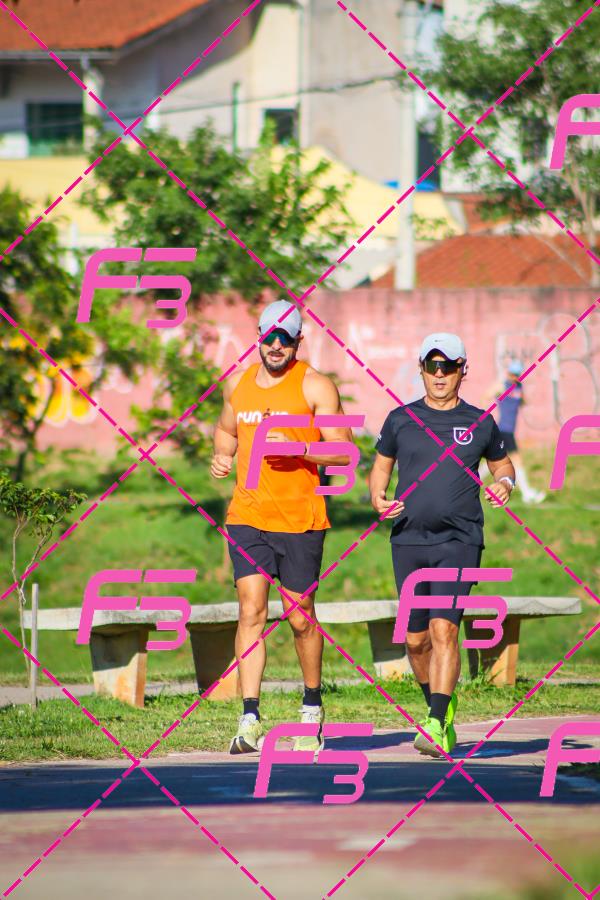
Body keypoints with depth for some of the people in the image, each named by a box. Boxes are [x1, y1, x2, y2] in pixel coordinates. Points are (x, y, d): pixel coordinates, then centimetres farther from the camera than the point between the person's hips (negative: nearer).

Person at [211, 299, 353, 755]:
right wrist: (222, 456, 8)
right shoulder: (238, 383, 12)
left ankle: (313, 708, 27)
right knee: (251, 610, -9)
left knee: (300, 617, 6)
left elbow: (343, 451, -5)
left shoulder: (316, 387, -3)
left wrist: (297, 448, -21)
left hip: (300, 519, -3)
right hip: (247, 516, 3)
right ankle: (250, 718, -14)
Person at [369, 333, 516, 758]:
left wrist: (504, 483, -2)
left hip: (460, 541, -3)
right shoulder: (401, 419, 8)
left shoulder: (480, 424, 5)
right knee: (416, 639, 7)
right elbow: (380, 467, 18)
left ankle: (437, 726, -21)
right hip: (409, 540, 3)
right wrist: (378, 497, -2)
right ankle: (443, 704, 32)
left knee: (443, 628, -18)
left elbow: (502, 463, 20)